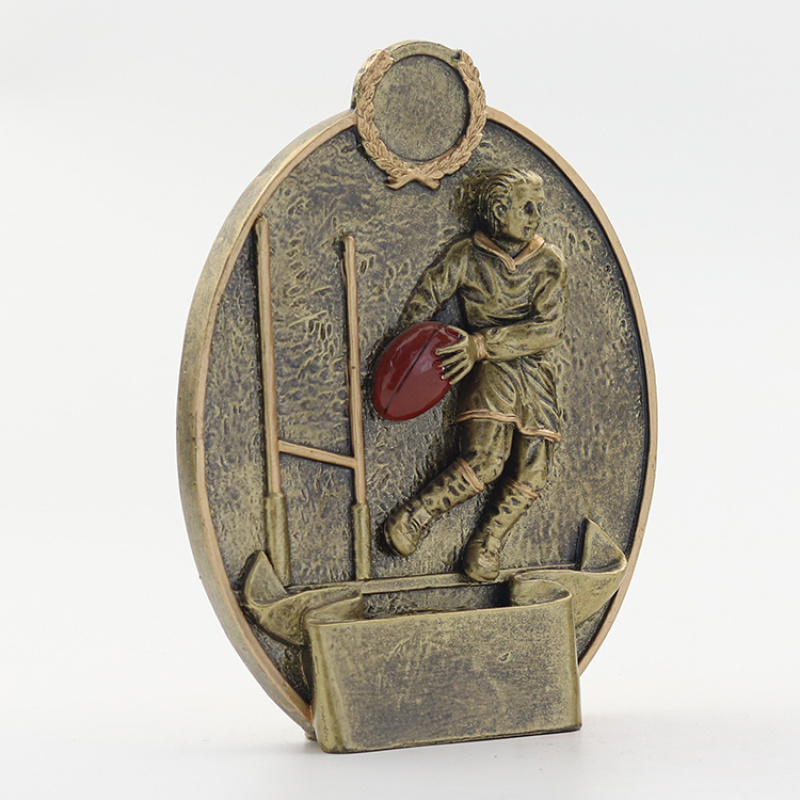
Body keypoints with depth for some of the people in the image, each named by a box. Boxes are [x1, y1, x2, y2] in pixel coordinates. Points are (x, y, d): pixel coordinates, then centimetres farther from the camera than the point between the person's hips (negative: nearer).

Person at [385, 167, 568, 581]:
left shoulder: (549, 262, 3)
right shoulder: (468, 256, 0)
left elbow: (547, 329, -8)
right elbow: (422, 302, 7)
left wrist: (482, 344, -19)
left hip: (536, 374, 3)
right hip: (490, 372, -3)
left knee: (530, 475, -7)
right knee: (485, 460, -23)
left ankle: (487, 541, 14)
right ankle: (409, 519, -8)